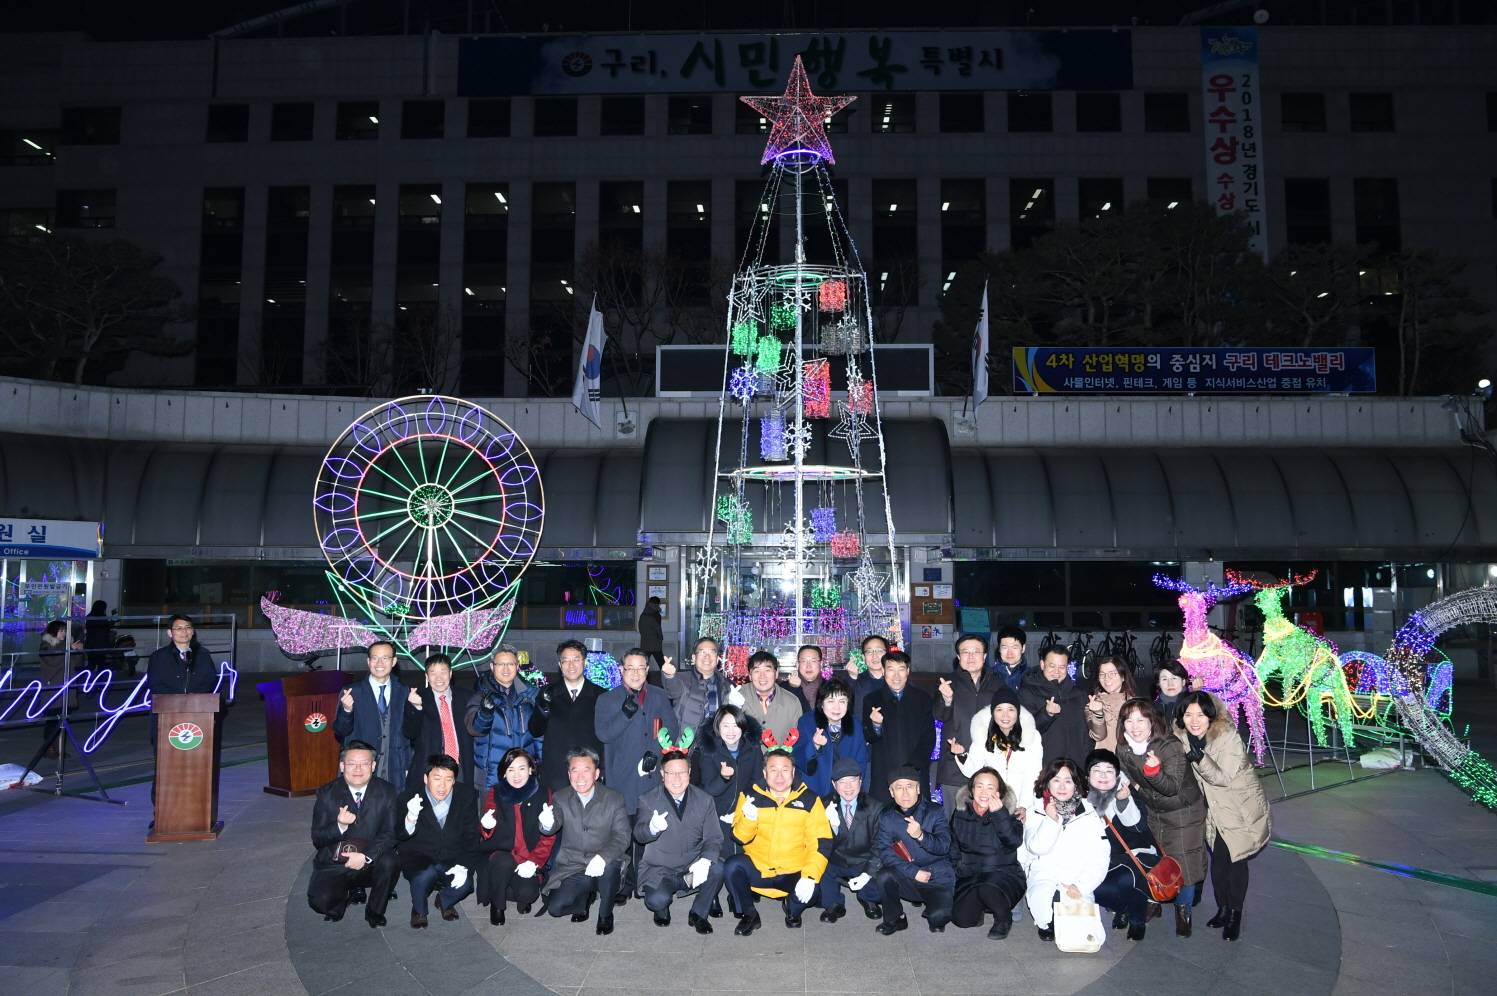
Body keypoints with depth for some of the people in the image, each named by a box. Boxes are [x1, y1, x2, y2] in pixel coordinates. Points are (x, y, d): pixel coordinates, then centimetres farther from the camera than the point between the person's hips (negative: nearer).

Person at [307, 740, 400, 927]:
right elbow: (317, 839, -6)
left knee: (389, 862, -31)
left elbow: (392, 833, -10)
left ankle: (375, 912, -2)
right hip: (334, 865, 0)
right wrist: (339, 826, -27)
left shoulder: (387, 792, -4)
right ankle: (352, 891, 12)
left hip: (372, 862, 0)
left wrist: (366, 856, -26)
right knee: (320, 902, -25)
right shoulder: (326, 793, -3)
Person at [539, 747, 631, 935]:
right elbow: (553, 826, -14)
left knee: (609, 868, -35)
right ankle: (585, 898, 17)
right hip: (572, 869, 2)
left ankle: (605, 915, -4)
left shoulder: (614, 799, -6)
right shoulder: (561, 798, 1)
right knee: (555, 907, -18)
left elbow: (622, 837, -12)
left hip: (604, 865, -2)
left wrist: (603, 857, -31)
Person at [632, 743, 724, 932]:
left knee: (718, 868, -28)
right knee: (657, 900, -30)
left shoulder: (704, 800, 0)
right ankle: (662, 911, 11)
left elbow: (713, 837, -6)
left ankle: (698, 914, 0)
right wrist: (652, 828, -41)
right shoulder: (648, 800, -4)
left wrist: (705, 860, -28)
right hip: (660, 870, -1)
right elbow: (639, 835, -16)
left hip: (694, 866, 2)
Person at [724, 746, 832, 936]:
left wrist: (810, 877, -20)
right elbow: (741, 838, -2)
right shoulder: (751, 796, 0)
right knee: (732, 866, -28)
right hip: (757, 868, 1)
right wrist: (748, 819, -24)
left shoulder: (809, 799, -1)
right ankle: (749, 915, 1)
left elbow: (820, 842, -5)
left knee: (811, 892, -30)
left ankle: (792, 909, 10)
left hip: (793, 873, 0)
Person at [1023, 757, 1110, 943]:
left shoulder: (1088, 813, 7)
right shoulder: (1036, 812, 8)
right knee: (1044, 899, -33)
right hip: (1045, 876, 0)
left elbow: (1100, 857, 0)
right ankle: (1048, 925, 1)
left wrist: (1081, 886, -12)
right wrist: (1051, 820, -16)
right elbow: (1037, 848, -6)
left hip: (1078, 881, 0)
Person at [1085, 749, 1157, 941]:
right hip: (1105, 859, 3)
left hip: (1135, 854, -3)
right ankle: (1122, 909, 11)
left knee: (1126, 880, -30)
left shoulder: (1126, 792, -13)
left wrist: (1124, 801, -41)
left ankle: (1138, 920, 1)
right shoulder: (1084, 798, -5)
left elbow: (1138, 826, -27)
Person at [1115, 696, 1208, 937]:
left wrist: (1154, 770, -51)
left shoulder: (1171, 747, -29)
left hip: (1184, 813, -5)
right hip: (1153, 813, 5)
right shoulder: (1123, 749, -11)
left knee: (1183, 863, 1)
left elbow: (1172, 788, -36)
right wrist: (1135, 787, -9)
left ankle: (1183, 911, 24)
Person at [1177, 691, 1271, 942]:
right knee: (1217, 859, 9)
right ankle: (1222, 908, 26)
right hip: (1215, 808, 5)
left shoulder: (1229, 738, -26)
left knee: (1235, 860, 0)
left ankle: (1235, 915, 16)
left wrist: (1199, 756, -43)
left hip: (1242, 807, -5)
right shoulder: (1183, 737, -9)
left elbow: (1223, 778, -28)